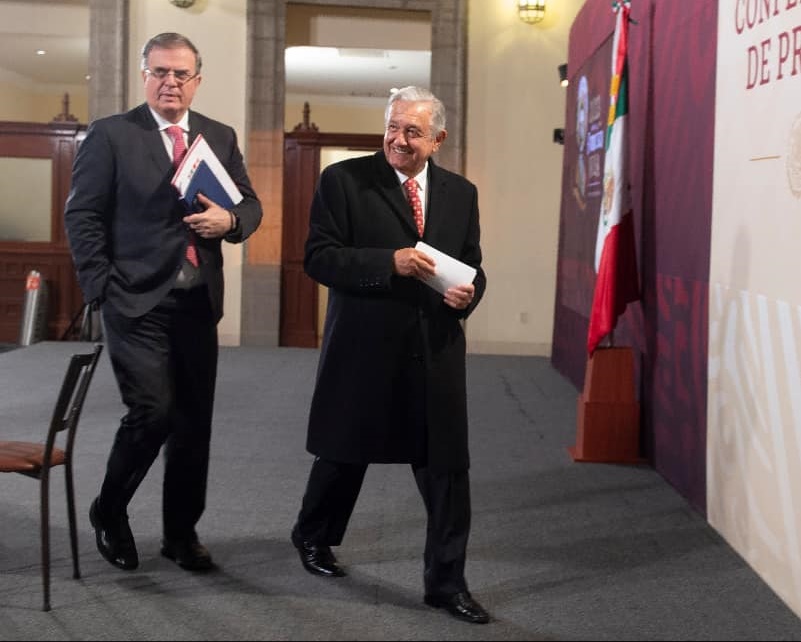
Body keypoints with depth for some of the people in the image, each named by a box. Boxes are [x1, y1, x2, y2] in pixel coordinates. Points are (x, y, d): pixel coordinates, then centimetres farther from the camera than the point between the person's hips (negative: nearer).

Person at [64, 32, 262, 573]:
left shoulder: (221, 136, 10)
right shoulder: (110, 134, -3)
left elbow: (251, 205, 12)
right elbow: (82, 215, -4)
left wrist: (229, 220, -12)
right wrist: (103, 289, -11)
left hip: (198, 303, 5)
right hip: (137, 303, -5)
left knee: (194, 424, 9)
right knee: (153, 413, -11)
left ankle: (181, 532, 25)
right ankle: (109, 513, 15)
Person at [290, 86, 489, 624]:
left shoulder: (461, 192, 9)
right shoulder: (344, 180, -4)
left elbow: (472, 265, 14)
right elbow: (318, 257, -11)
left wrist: (469, 293, -9)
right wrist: (389, 262, -22)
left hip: (436, 352, 3)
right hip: (364, 349, -2)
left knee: (448, 468, 1)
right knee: (345, 455, 15)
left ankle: (446, 581, 15)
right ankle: (313, 537, 43)